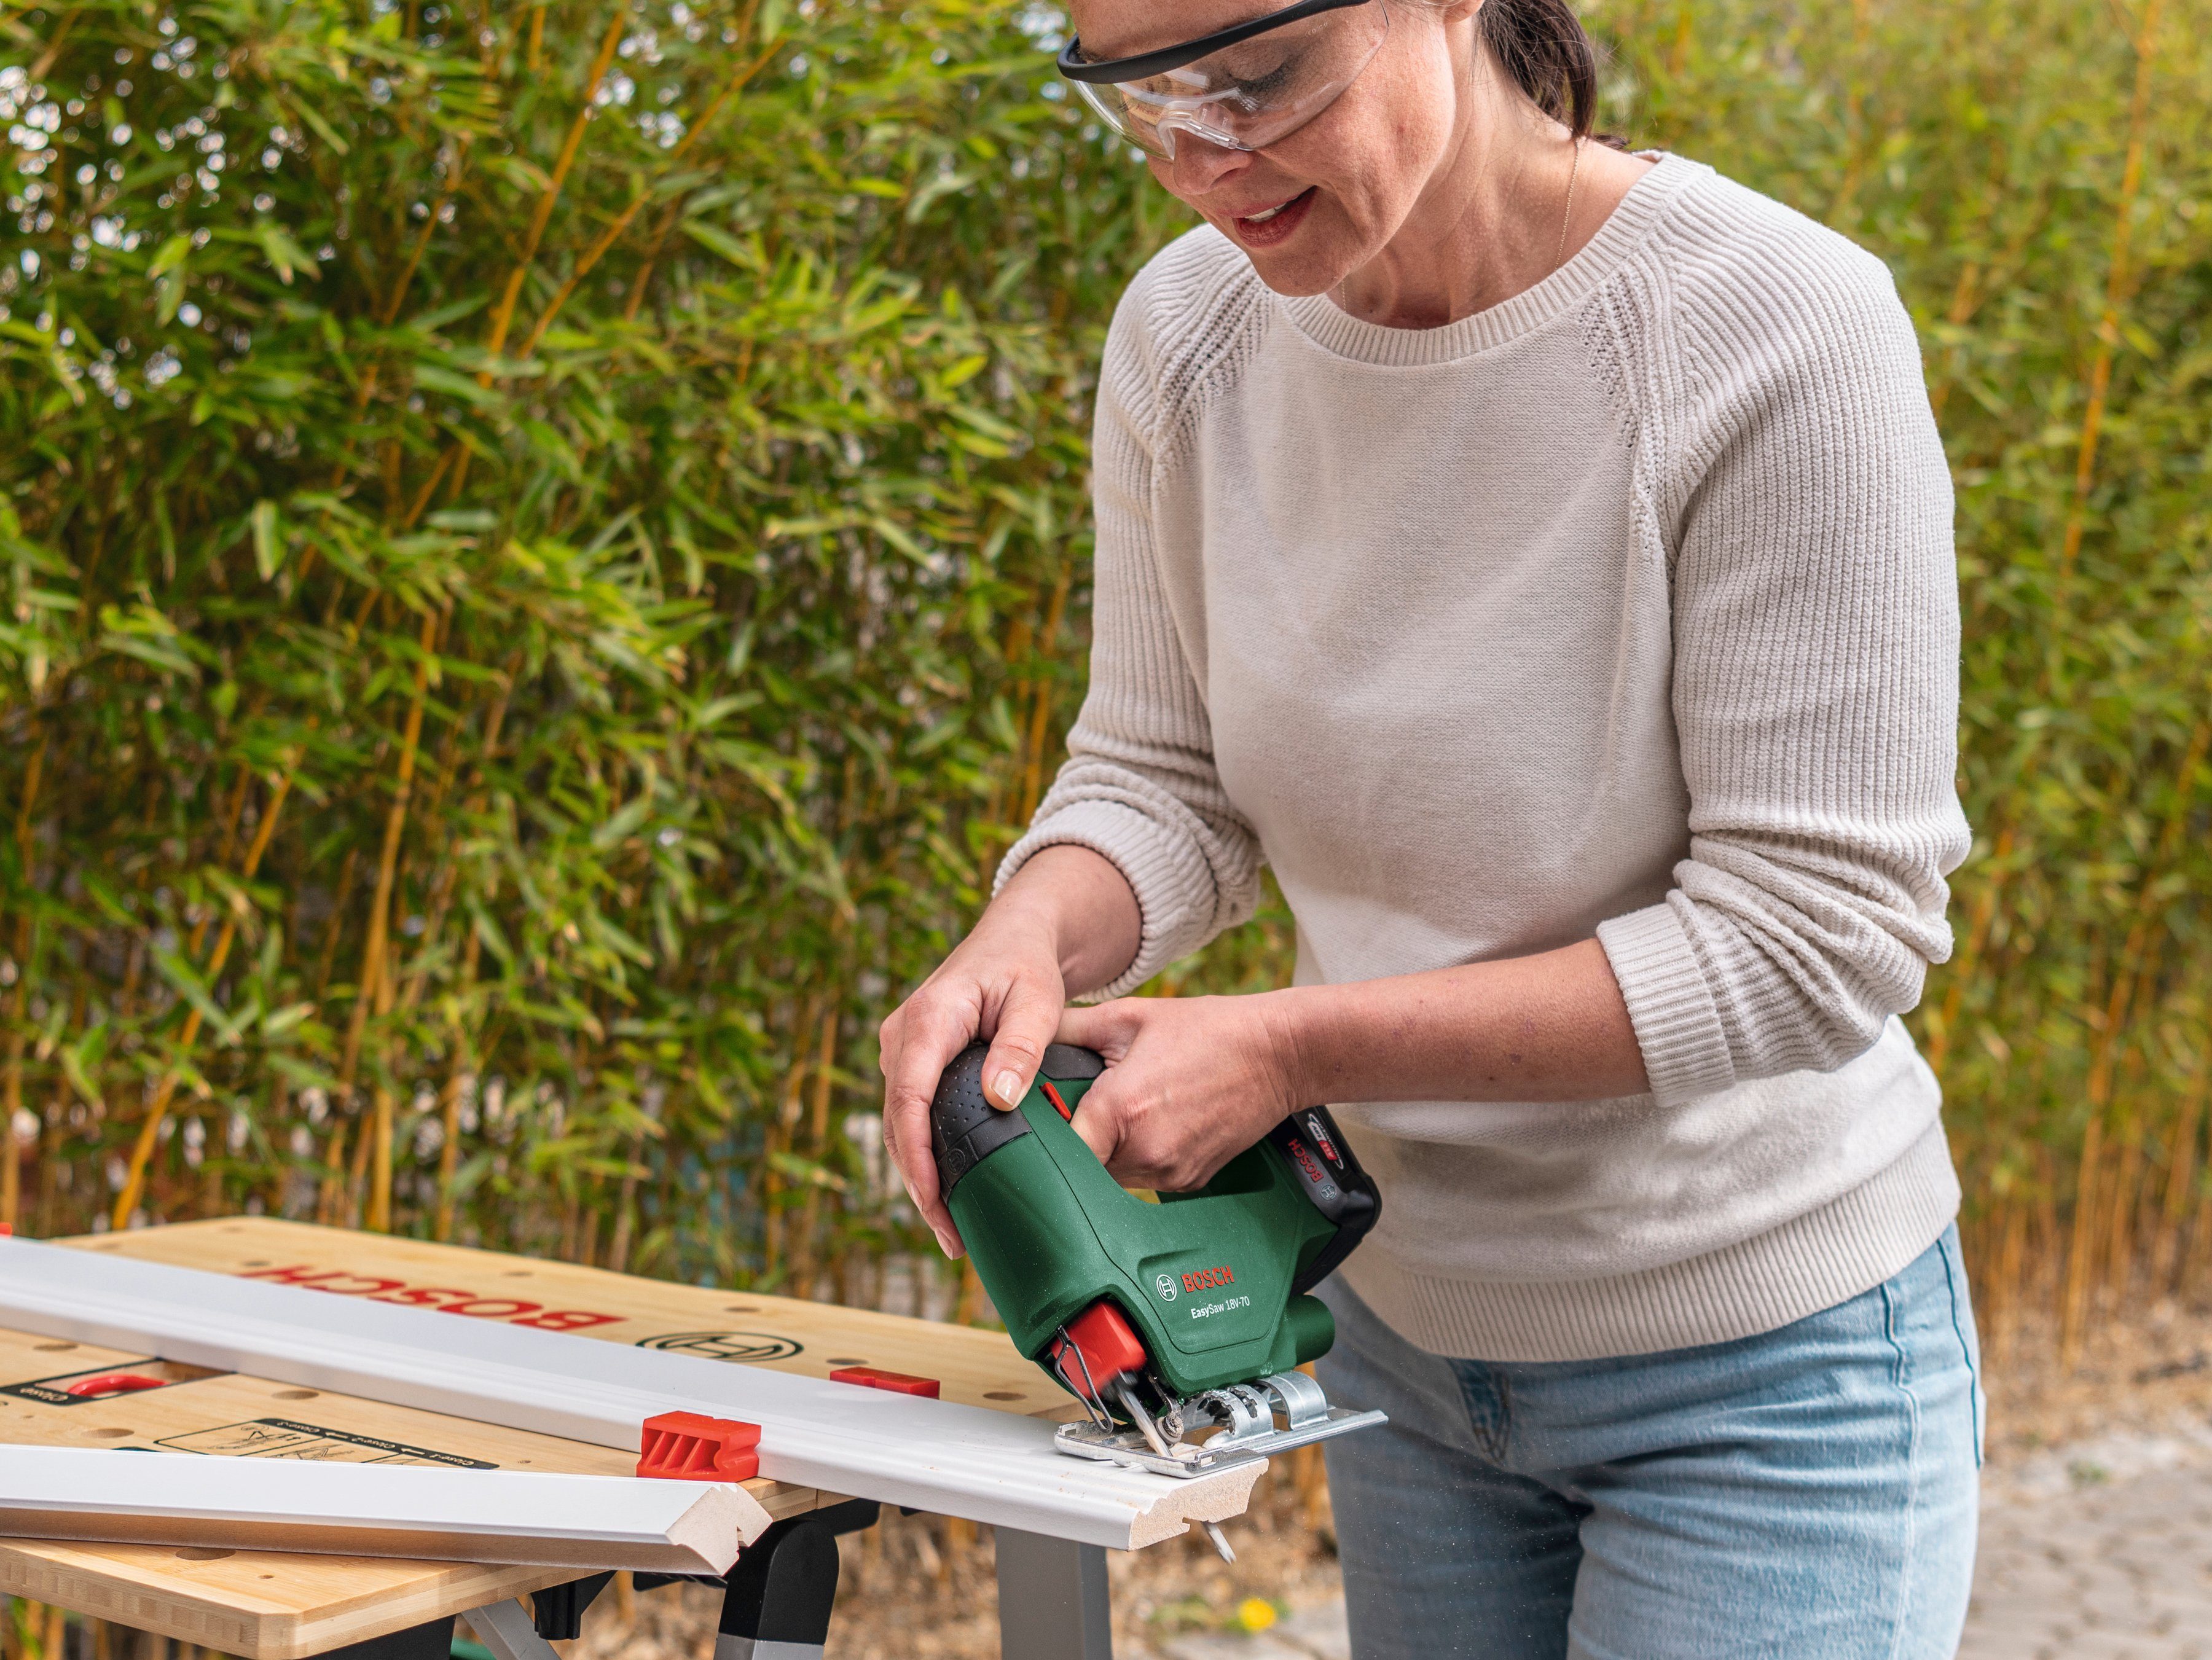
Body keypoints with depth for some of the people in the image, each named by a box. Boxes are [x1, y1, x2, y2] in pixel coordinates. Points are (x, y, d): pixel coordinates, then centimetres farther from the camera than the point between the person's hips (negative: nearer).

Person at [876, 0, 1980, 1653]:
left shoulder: (1775, 335, -24)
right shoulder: (1190, 334, -7)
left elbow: (1814, 940, -23)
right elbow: (1163, 784, 2)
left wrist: (1287, 1047, -24)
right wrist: (1027, 940, -21)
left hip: (1763, 1371, -5)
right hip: (1404, 1332, 5)